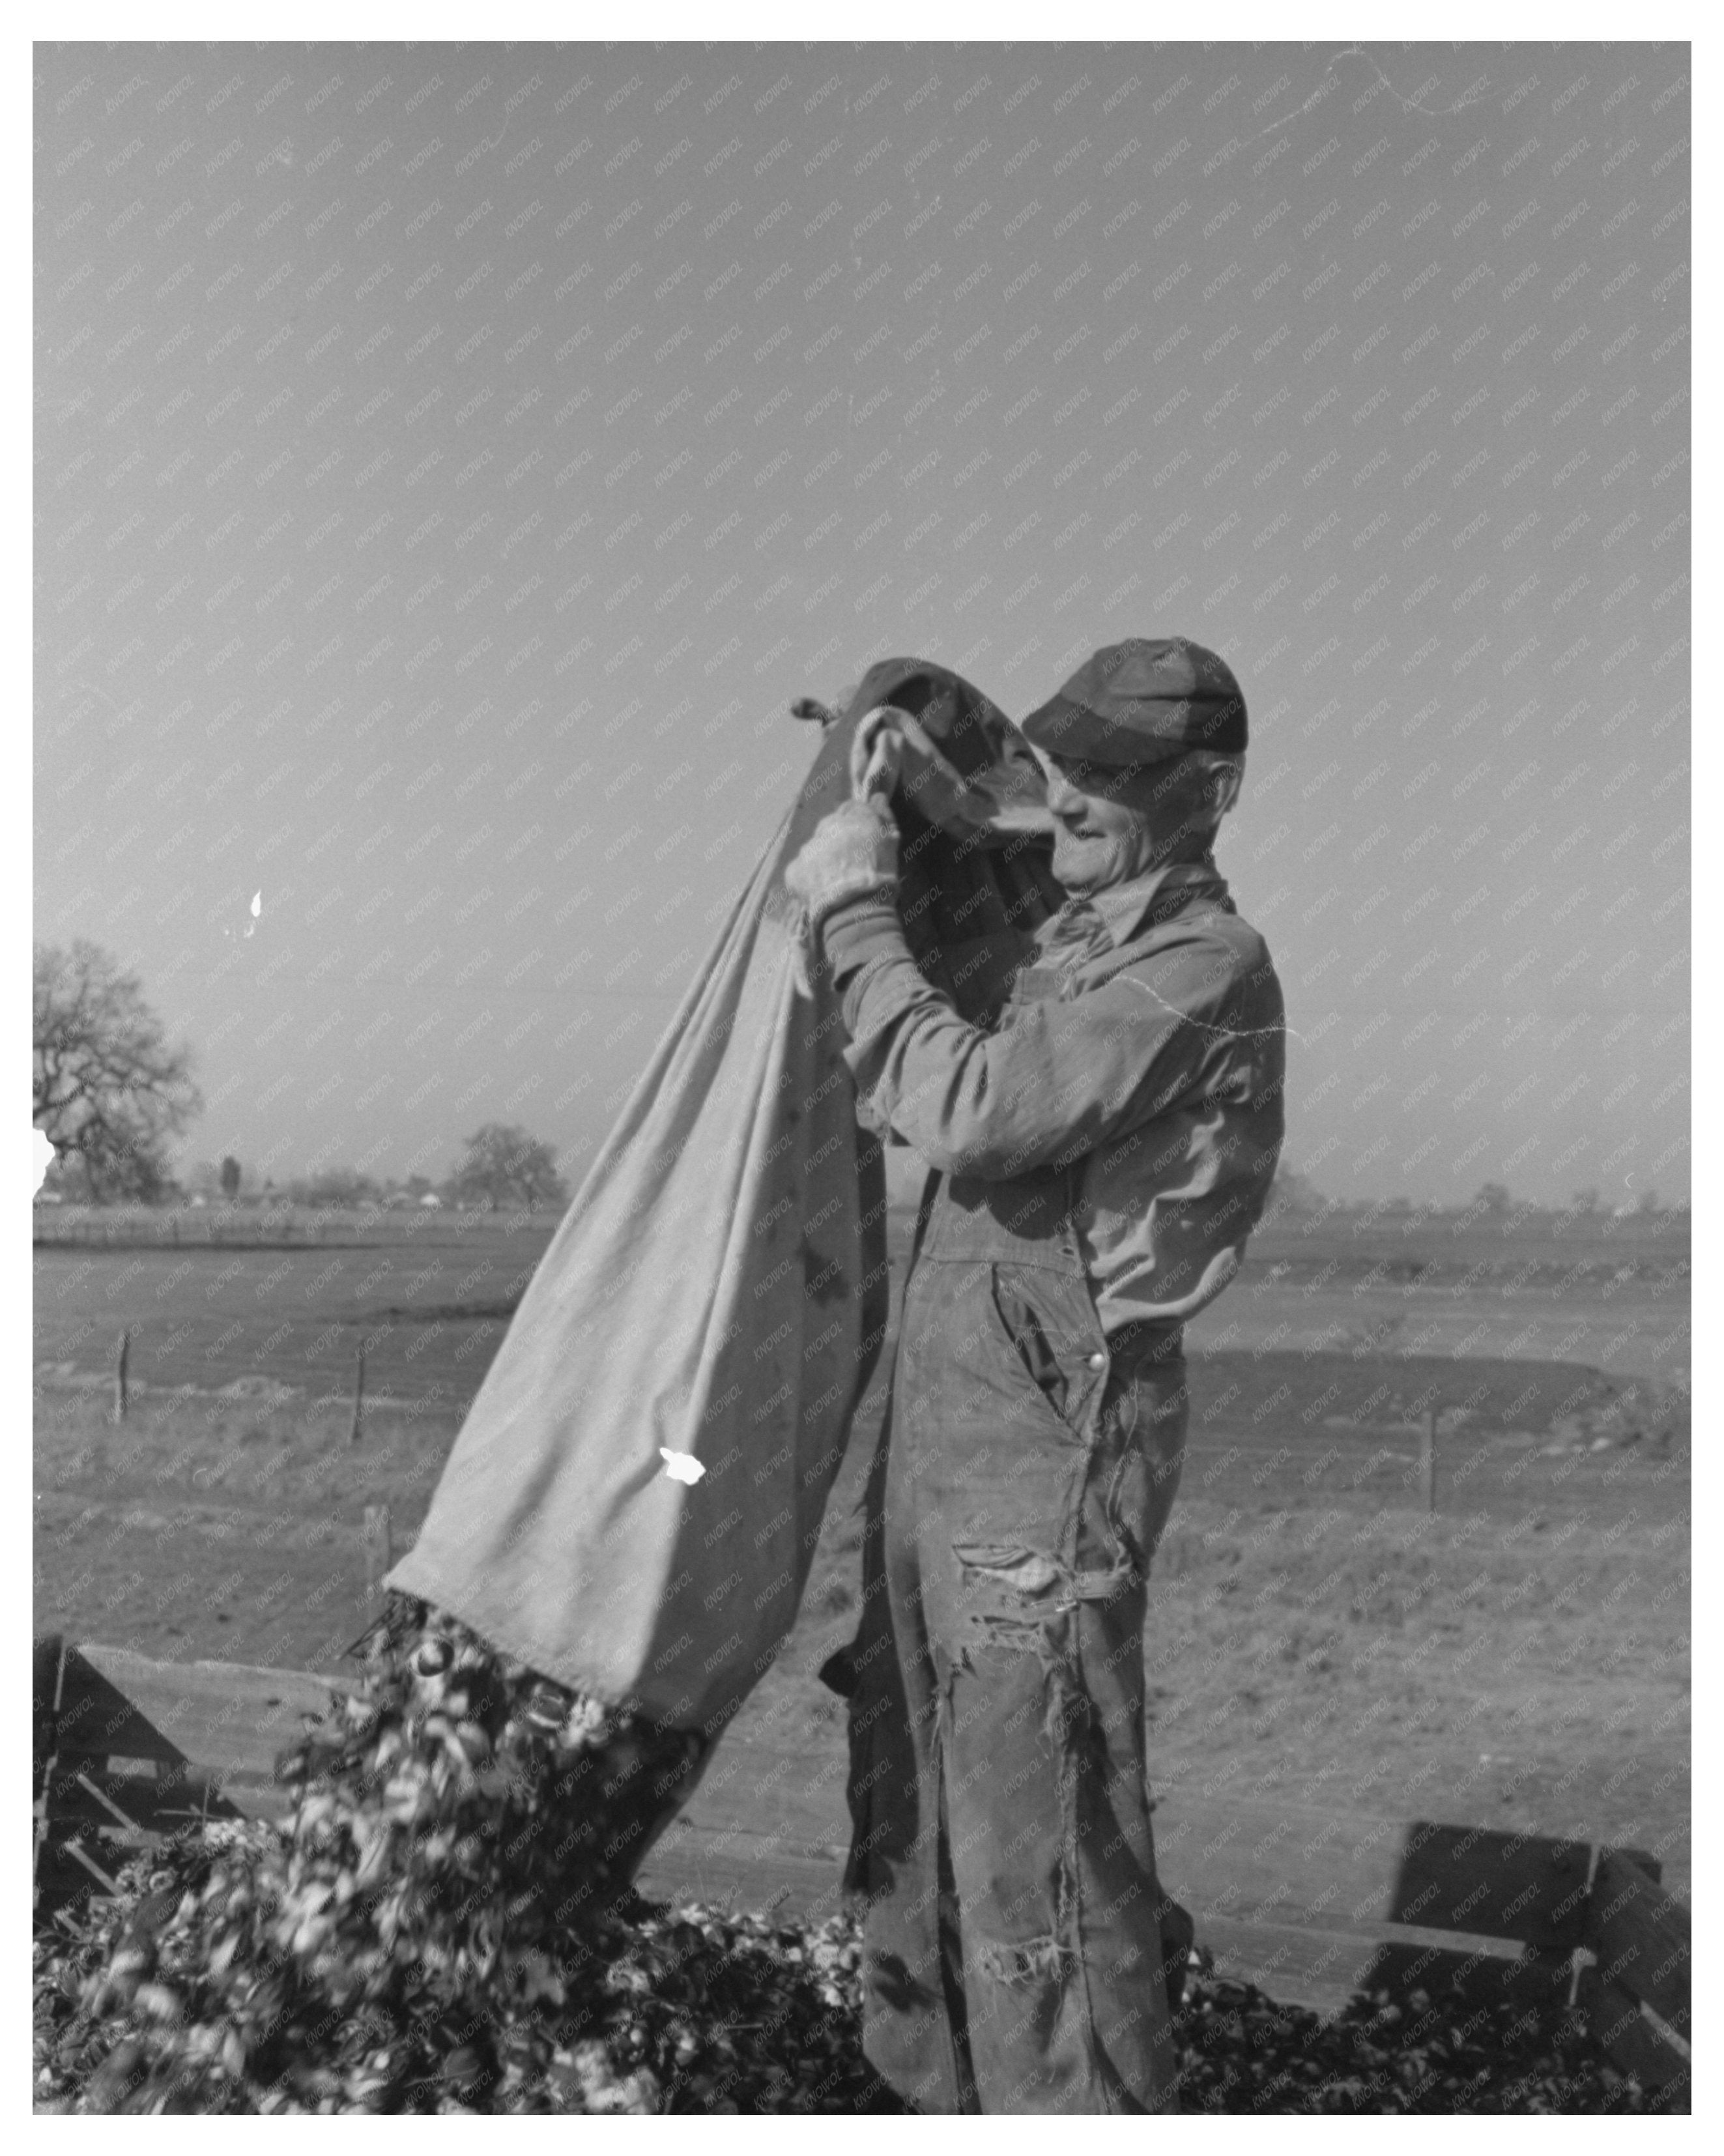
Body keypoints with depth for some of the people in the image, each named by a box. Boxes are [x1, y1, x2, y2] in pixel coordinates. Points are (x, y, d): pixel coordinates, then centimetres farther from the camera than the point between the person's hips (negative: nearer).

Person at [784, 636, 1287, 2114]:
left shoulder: (1205, 966, -13)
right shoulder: (1070, 935, 15)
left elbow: (974, 1114, -24)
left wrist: (858, 913, -14)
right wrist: (914, 806, 14)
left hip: (1050, 1454, -10)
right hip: (942, 1435, 10)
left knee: (1038, 1859, -5)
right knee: (917, 1833, 19)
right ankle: (940, 2097, 34)